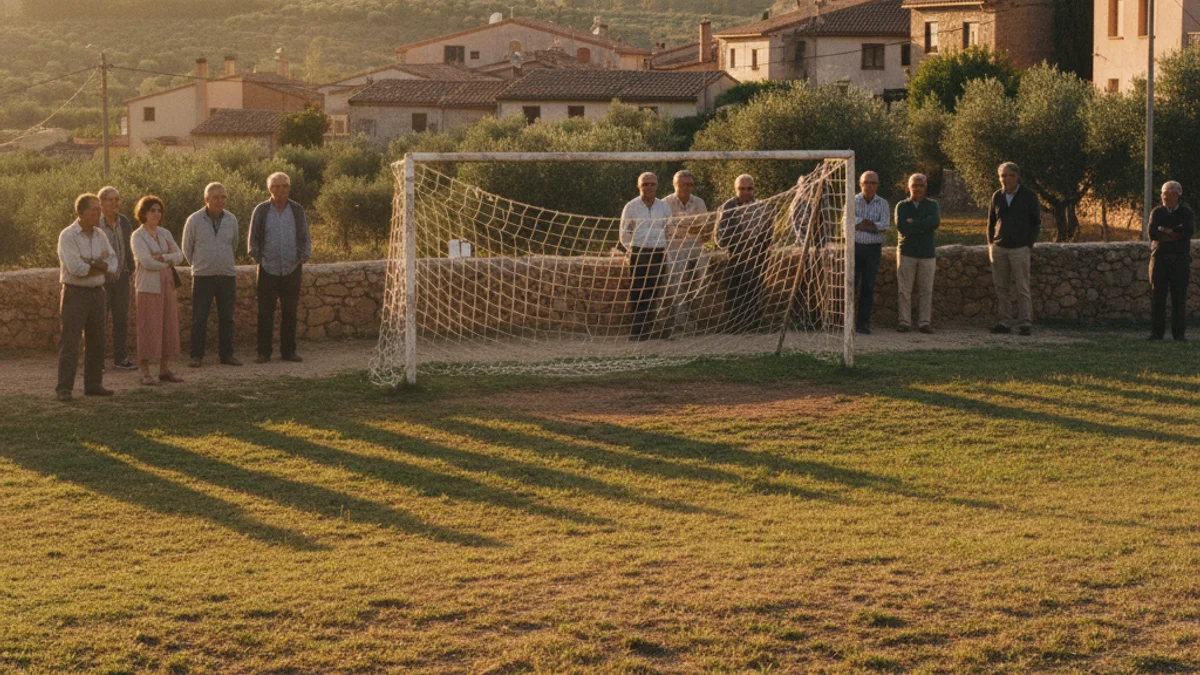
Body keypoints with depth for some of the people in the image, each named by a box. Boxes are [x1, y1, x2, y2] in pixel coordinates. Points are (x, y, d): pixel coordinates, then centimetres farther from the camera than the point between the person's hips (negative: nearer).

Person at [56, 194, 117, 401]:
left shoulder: (100, 236, 9)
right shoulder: (68, 236, -11)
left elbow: (112, 264, 3)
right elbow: (75, 268, -21)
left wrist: (92, 265, -15)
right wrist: (100, 265, -8)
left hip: (97, 292, 6)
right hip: (75, 293, -6)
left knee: (96, 342, 9)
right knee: (70, 342, -7)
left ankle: (93, 384, 16)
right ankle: (64, 388, -6)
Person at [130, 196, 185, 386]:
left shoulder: (165, 233, 13)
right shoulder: (138, 236, -5)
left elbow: (179, 256, 3)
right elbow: (146, 261, -17)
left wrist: (163, 257, -14)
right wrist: (170, 259, -6)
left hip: (167, 286, 6)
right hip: (148, 286, -6)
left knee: (169, 326, 6)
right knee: (148, 328, -5)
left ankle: (164, 370, 13)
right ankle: (145, 373, -1)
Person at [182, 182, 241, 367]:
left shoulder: (231, 220, 6)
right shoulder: (194, 220, -3)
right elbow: (187, 249, 9)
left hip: (227, 276, 3)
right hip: (202, 277, -3)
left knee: (226, 318, 5)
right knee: (199, 319, -1)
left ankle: (226, 354, 13)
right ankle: (196, 355, 5)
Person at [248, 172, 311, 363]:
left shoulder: (297, 210, 6)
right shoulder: (261, 211, 2)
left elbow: (305, 238, 11)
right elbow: (253, 240, 7)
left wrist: (302, 258, 0)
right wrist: (258, 259, -2)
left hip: (292, 269, 2)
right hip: (268, 269, -1)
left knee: (290, 312, 5)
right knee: (265, 312, -1)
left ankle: (288, 351, 12)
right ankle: (263, 352, 3)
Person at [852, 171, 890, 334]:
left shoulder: (883, 204, 3)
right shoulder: (853, 201, 0)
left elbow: (884, 225, -13)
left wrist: (861, 223, -17)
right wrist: (874, 226, -17)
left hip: (873, 249, 1)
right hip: (854, 247, -1)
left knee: (868, 287, 1)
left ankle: (863, 324, 6)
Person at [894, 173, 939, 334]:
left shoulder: (932, 205, 10)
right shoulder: (902, 206, 9)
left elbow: (935, 222, -10)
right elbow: (901, 227, -8)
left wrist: (913, 223, -10)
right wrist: (923, 227, -8)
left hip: (927, 253, 1)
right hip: (907, 252, 0)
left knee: (926, 290, -1)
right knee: (904, 290, -3)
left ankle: (924, 322, 4)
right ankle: (904, 322, 1)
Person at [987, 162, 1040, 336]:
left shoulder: (1029, 196, -1)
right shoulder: (997, 196, 10)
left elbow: (1036, 222, 3)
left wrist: (1029, 245, -6)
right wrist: (991, 245, 9)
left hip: (1020, 249, -4)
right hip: (999, 249, 4)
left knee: (1022, 289, -6)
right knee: (1001, 289, 3)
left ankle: (1026, 324, -5)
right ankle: (1003, 323, 6)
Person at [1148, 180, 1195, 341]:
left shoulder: (1187, 213, 3)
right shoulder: (1157, 212, 6)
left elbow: (1189, 231, -17)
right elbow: (1152, 233, -11)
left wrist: (1164, 230, -14)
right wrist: (1176, 233, -13)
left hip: (1180, 260, -1)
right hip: (1159, 259, 1)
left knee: (1179, 297, -3)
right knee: (1157, 296, -3)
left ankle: (1178, 333, 1)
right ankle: (1157, 332, 1)